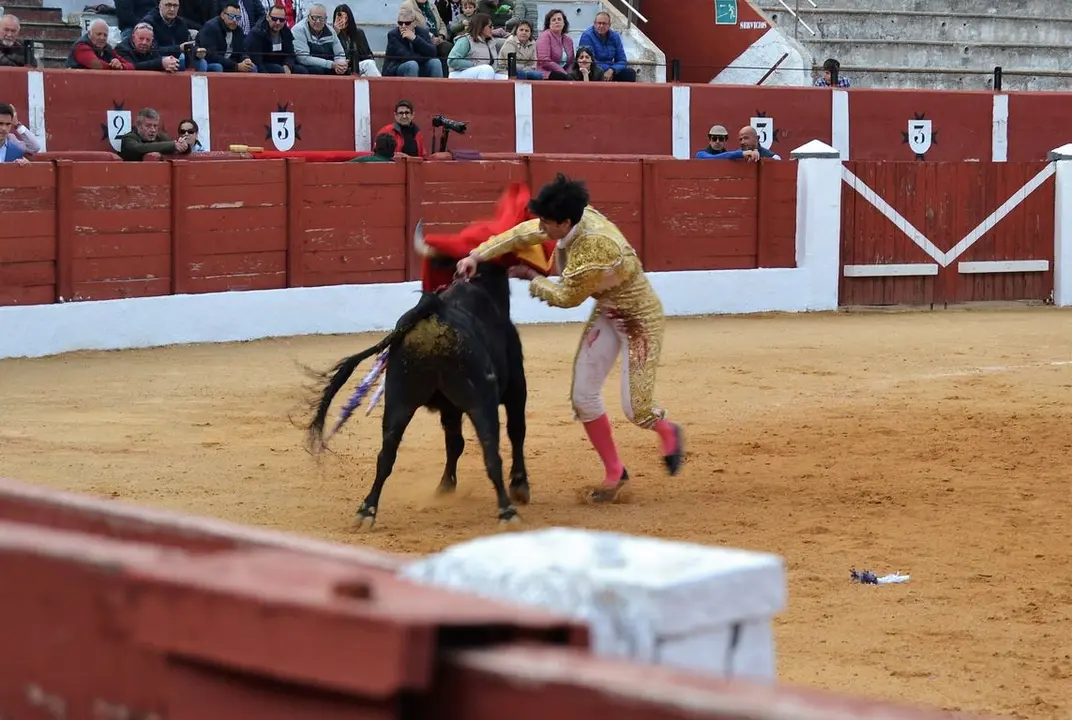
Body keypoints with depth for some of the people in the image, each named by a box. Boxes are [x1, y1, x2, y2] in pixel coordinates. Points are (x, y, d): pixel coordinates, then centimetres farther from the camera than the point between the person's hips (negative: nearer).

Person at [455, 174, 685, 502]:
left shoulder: (594, 247, -37)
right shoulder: (577, 218, -14)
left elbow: (567, 297, -20)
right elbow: (523, 234, -3)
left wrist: (532, 278, -6)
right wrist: (477, 255, -9)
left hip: (638, 318, -8)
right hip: (606, 312, 8)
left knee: (634, 408, -7)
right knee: (583, 396, 5)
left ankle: (669, 433, 30)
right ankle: (614, 472, 21)